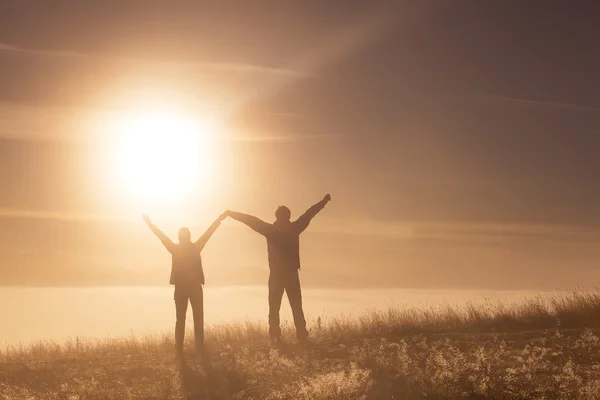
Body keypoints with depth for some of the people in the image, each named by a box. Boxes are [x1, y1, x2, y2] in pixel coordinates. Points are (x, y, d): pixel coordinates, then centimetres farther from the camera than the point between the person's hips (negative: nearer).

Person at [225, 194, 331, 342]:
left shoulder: (271, 229, -4)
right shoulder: (294, 228, 1)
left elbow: (252, 220, 2)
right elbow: (309, 214, 11)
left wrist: (232, 214, 12)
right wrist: (324, 201, 22)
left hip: (276, 274, -1)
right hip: (292, 274, 1)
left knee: (274, 307, 2)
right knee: (296, 306, 5)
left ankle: (275, 336, -5)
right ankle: (302, 335, -3)